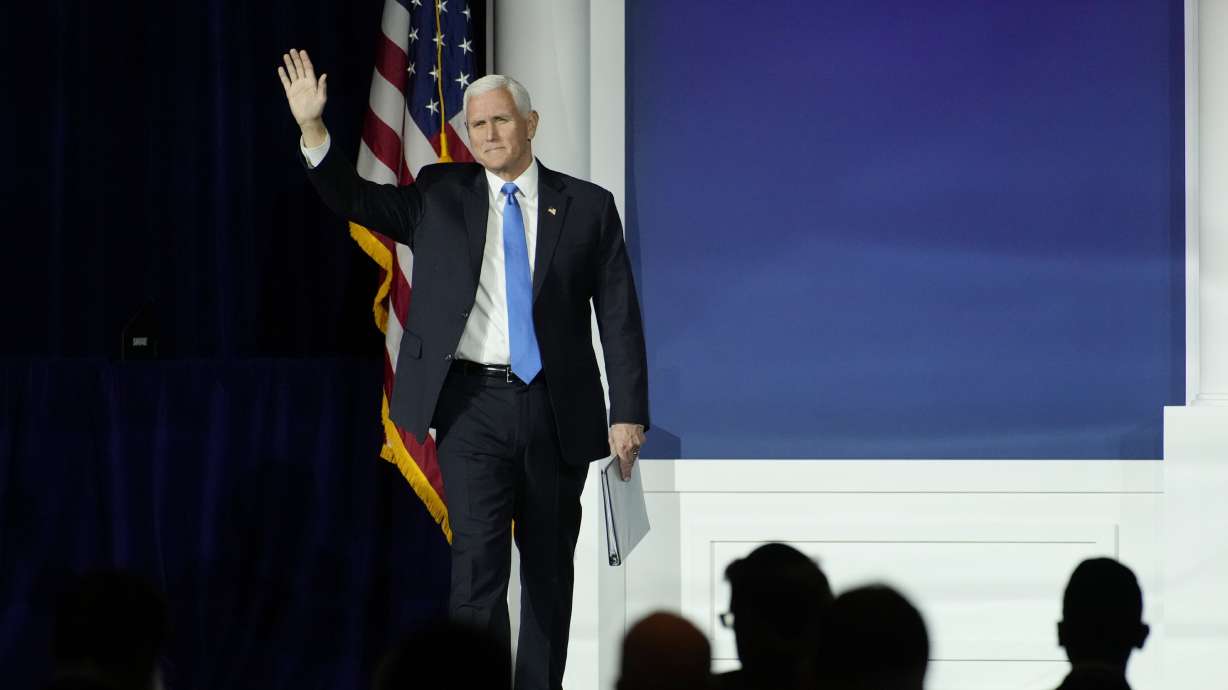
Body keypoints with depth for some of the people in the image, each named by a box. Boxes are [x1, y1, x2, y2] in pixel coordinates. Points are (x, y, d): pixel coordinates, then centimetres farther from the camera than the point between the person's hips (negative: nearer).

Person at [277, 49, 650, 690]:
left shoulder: (587, 206, 5)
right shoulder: (440, 195, 8)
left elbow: (619, 316, 3)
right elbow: (354, 200, 4)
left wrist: (628, 414, -4)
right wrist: (312, 127, -11)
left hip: (557, 409, 1)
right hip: (473, 404, -1)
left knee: (549, 567, 8)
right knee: (478, 563, -12)